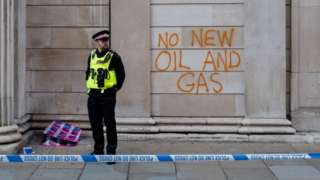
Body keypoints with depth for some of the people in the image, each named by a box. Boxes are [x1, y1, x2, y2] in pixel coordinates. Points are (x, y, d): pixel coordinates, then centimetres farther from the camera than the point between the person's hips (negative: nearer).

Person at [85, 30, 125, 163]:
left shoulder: (114, 57, -5)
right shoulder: (92, 56, 9)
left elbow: (121, 75, 0)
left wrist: (114, 89, 2)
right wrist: (89, 86, 14)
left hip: (107, 95, -5)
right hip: (93, 95, 5)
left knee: (109, 123, -3)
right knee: (95, 123, 10)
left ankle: (111, 152, 4)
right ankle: (98, 150, 22)